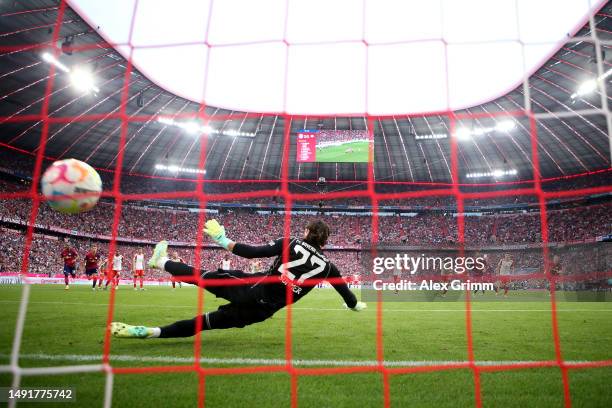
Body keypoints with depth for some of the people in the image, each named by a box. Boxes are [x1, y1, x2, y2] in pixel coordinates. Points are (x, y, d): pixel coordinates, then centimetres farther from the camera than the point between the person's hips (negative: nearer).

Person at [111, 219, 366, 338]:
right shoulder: (327, 266, 5)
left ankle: (161, 262, 37)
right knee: (210, 321, 12)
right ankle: (151, 332, 12)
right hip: (263, 310, 3)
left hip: (253, 289, -3)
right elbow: (347, 295, 16)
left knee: (208, 277, 19)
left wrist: (222, 240, 3)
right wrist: (356, 305, 39)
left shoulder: (291, 244, -2)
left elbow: (253, 252, -7)